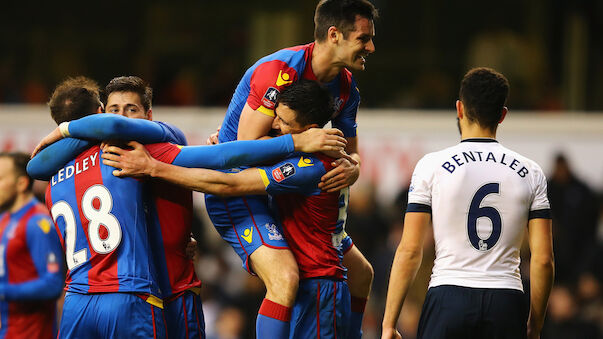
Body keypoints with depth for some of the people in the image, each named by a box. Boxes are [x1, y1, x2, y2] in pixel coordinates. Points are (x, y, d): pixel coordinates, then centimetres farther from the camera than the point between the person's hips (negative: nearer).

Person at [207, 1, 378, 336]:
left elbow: (352, 152, 11)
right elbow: (249, 145, -25)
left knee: (361, 273, 12)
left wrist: (351, 169, -13)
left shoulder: (346, 87, 3)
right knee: (285, 278, -31)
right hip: (237, 192, -9)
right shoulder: (279, 70, -24)